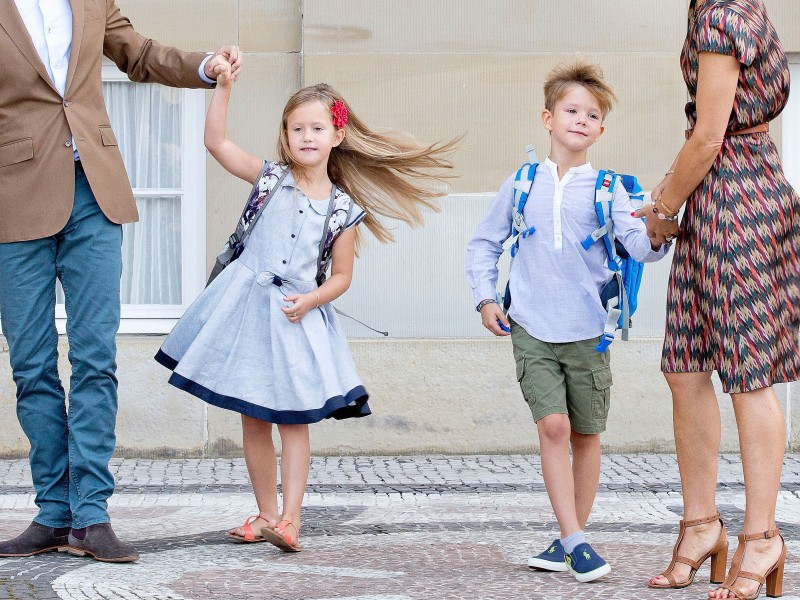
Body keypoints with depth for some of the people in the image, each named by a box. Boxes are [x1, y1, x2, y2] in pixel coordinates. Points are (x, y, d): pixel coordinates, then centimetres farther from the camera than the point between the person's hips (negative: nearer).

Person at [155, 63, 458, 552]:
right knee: (253, 419, 6)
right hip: (248, 304, 1)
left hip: (298, 313, -1)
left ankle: (290, 519, -3)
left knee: (293, 419, -3)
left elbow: (342, 276, 5)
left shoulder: (343, 209, 0)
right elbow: (216, 142, -6)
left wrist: (310, 301, -12)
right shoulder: (271, 178, 1)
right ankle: (267, 514, 16)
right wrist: (223, 86, -14)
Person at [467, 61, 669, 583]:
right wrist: (485, 298, 3)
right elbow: (485, 243, 14)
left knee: (586, 434, 6)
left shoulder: (606, 189, 0)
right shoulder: (522, 183, 5)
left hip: (587, 330, 0)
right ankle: (575, 541, -10)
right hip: (531, 329, 0)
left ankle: (572, 538, 20)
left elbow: (637, 242, -14)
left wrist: (656, 234, -36)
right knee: (552, 425, -13)